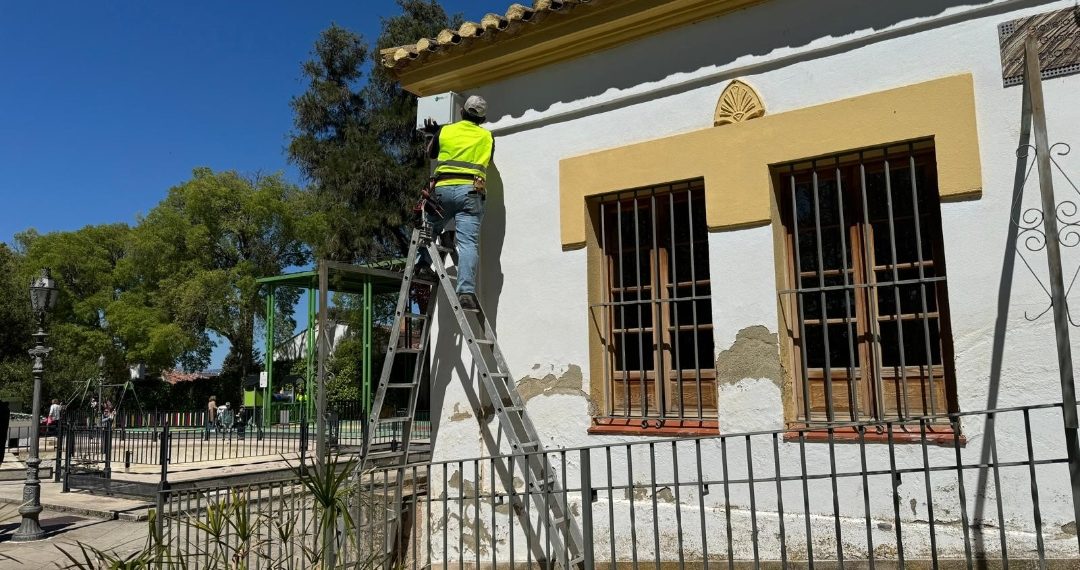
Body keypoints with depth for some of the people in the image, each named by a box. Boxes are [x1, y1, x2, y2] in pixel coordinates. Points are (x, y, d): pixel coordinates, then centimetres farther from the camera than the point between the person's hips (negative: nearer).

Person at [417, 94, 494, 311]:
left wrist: (434, 134, 48)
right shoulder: (487, 137, 13)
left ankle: (424, 265, 4)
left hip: (444, 189, 1)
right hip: (471, 191, -1)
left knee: (431, 228, 24)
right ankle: (466, 291, -20)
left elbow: (431, 153, 29)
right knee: (468, 242, -9)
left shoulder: (445, 131, 12)